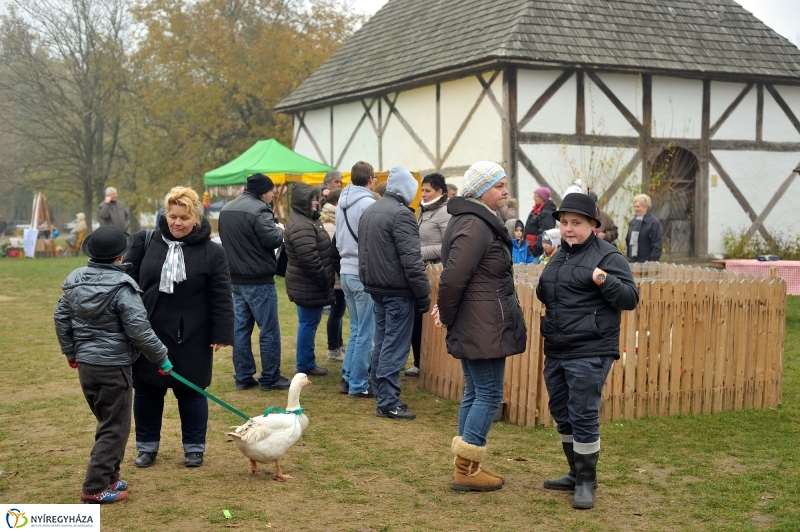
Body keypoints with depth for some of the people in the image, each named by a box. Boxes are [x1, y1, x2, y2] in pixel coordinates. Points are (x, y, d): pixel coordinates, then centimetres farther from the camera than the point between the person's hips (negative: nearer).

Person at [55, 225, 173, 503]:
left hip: (85, 364, 7)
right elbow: (139, 329, -19)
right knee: (115, 428, 3)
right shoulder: (122, 287, -18)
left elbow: (61, 318, 12)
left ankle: (109, 477, 27)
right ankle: (95, 488, 3)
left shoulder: (75, 280, 4)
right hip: (113, 367, -7)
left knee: (107, 421, 21)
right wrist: (161, 357, -6)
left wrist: (71, 352, 24)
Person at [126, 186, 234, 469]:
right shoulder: (146, 242, 0)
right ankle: (147, 446, 27)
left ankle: (194, 447, 23)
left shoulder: (211, 252, -7)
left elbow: (221, 297, -6)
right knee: (146, 390, 12)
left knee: (190, 391, 9)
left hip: (191, 337, -2)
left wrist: (221, 333, -10)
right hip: (148, 332, 3)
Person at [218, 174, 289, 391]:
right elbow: (273, 240, -21)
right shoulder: (259, 210, -18)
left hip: (236, 279, 8)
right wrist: (279, 229, -1)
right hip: (259, 280, -8)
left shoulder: (226, 209, 11)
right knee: (269, 330, 1)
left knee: (241, 329, 10)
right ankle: (269, 378, 5)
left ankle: (243, 377, 14)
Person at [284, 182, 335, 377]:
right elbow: (310, 260, -27)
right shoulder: (301, 226, -22)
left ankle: (307, 362, 26)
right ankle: (305, 365, 8)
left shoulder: (305, 220, 14)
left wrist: (325, 280, 17)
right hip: (309, 285, -11)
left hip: (309, 284, 11)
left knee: (309, 322, 17)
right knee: (309, 323, -2)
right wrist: (324, 281, -18)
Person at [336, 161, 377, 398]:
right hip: (364, 273, -8)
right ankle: (358, 385, 3)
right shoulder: (368, 203, -15)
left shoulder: (342, 203, 11)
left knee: (356, 328, 17)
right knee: (366, 332, -1)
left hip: (346, 270, 8)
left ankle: (348, 378, 19)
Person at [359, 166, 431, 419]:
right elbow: (411, 260, -20)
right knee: (395, 347, -4)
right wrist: (424, 295, -14)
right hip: (397, 290, -9)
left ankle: (382, 395, 21)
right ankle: (388, 402, -3)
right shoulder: (401, 214, -17)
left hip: (375, 287, 9)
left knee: (381, 342, 14)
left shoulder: (369, 211, 12)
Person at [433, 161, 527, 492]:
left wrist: (447, 313, 12)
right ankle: (466, 471, 3)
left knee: (475, 393, 15)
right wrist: (447, 316, -11)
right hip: (484, 330, -10)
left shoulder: (478, 222, 15)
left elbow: (454, 278, 20)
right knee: (489, 394, -3)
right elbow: (453, 278, -24)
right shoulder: (475, 227, -18)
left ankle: (467, 467, 23)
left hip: (474, 328, 10)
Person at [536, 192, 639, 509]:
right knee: (562, 415, 16)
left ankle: (586, 482, 8)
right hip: (556, 352, 8)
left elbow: (631, 299, -14)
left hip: (589, 354, -8)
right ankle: (576, 472, 30)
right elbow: (546, 297, 27)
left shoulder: (607, 256, -9)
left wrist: (605, 281, -30)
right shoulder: (560, 257, 15)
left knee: (583, 417, -5)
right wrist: (542, 287, 5)